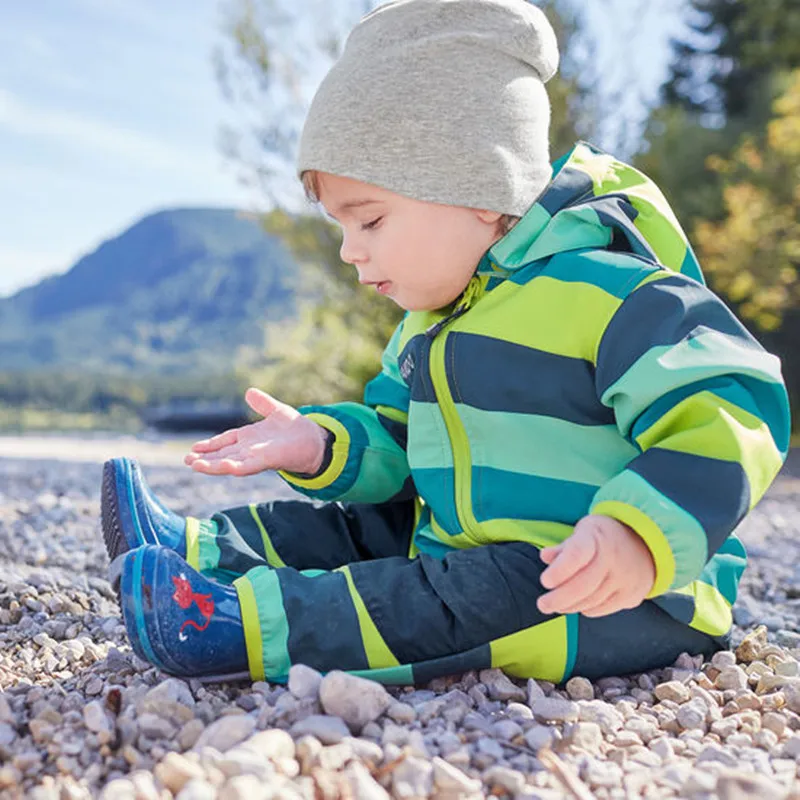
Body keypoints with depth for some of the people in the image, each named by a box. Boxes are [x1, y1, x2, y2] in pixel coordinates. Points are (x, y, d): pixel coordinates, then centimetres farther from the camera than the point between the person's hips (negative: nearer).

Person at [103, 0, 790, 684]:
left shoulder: (606, 294, -18)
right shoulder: (429, 321, 12)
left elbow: (724, 417, -24)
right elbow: (395, 441, 23)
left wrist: (640, 537, -40)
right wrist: (323, 446, 2)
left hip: (616, 601, -9)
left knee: (487, 598, -32)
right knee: (349, 528, 8)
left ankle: (245, 625, -33)